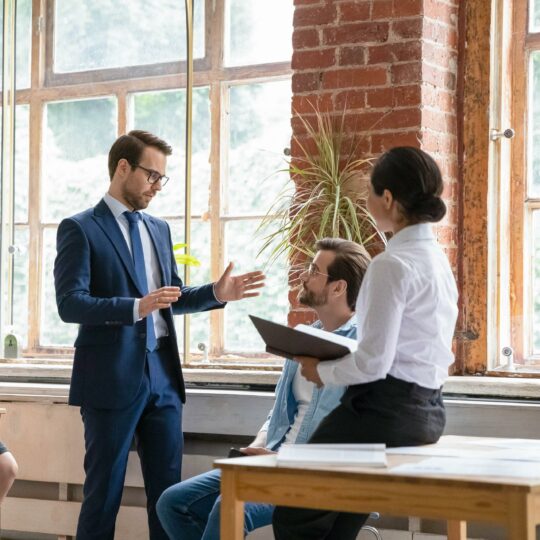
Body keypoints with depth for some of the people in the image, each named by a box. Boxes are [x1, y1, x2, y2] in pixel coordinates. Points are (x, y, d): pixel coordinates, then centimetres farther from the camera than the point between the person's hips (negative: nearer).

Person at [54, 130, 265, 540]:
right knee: (104, 491, 2)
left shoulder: (159, 229, 16)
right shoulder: (80, 229, -4)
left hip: (162, 375, 6)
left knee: (168, 490, 6)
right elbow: (70, 304, -15)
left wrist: (216, 293, 3)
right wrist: (135, 307, -27)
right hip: (112, 378, -6)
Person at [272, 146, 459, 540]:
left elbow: (375, 362, -21)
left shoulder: (393, 265, -18)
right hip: (426, 410, 9)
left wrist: (321, 372, -4)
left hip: (385, 409, -9)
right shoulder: (437, 258, 11)